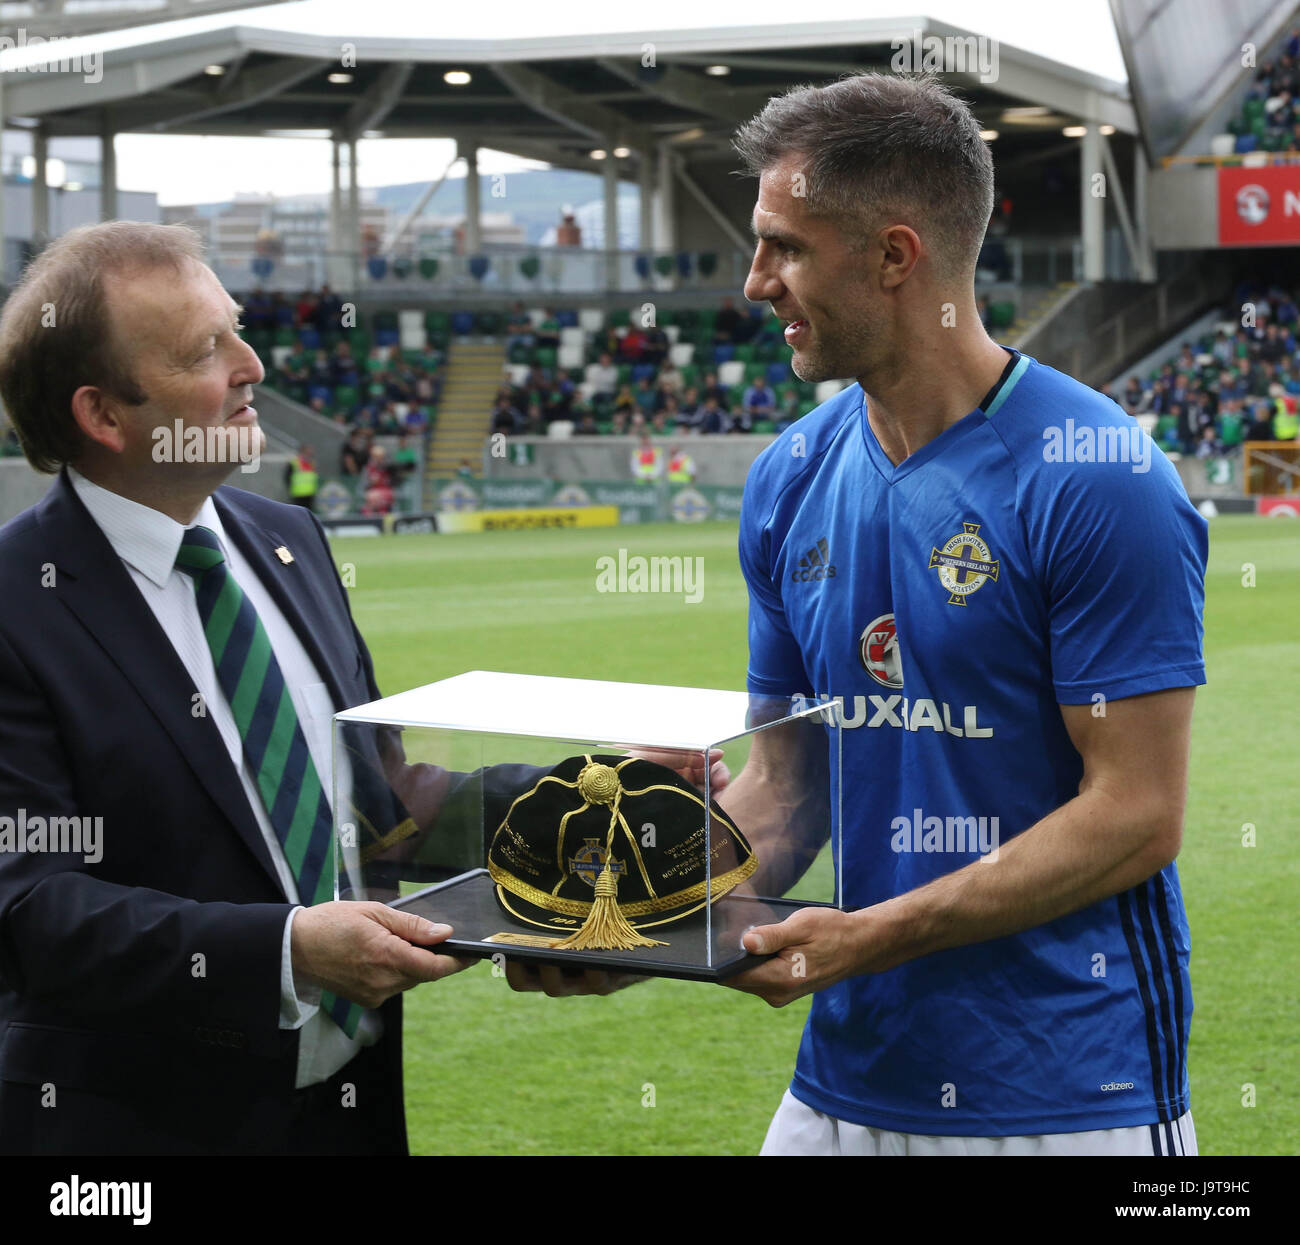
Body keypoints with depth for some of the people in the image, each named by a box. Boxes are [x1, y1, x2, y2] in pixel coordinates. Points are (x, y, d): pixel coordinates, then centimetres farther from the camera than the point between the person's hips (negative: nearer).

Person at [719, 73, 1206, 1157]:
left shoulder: (1097, 483, -14)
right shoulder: (792, 481, 6)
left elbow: (1136, 816, -15)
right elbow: (782, 779, 11)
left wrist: (873, 934, -20)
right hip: (844, 1080, 6)